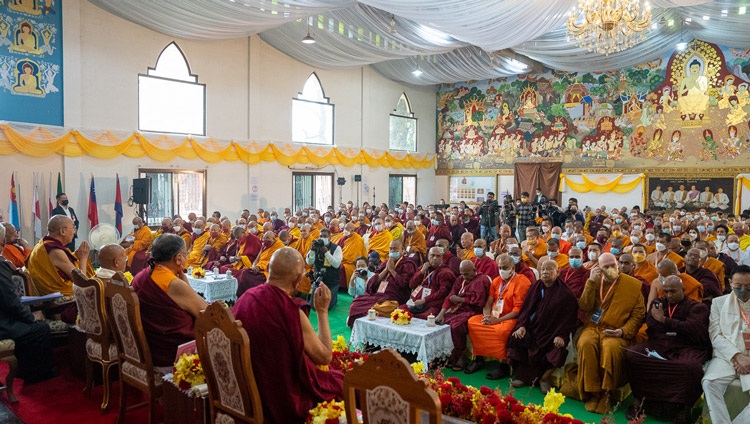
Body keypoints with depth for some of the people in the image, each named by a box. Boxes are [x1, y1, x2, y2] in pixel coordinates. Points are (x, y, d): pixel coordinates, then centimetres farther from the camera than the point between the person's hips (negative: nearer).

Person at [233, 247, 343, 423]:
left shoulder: (246, 297, -7)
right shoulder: (291, 311, -27)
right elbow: (325, 356, -14)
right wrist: (322, 311, -7)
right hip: (283, 399, -7)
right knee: (341, 382, 14)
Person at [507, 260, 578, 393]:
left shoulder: (565, 293, -4)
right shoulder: (535, 287, 8)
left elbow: (568, 317, -6)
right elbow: (526, 308, 7)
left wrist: (561, 335, -19)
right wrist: (522, 325, -8)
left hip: (553, 331, -3)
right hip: (533, 327, 3)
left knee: (559, 347, -30)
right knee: (516, 338, -21)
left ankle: (545, 377, -5)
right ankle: (524, 375, -9)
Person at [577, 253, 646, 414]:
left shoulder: (634, 284, 4)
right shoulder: (594, 281, 11)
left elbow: (638, 315, 4)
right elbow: (584, 307, 0)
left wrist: (624, 331, -12)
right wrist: (591, 281, -6)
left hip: (616, 331, -2)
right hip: (593, 326, 2)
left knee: (611, 347, -36)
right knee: (586, 344, -32)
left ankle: (605, 394, -20)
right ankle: (593, 392, -21)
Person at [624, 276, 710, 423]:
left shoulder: (697, 307, 11)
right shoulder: (658, 303, 23)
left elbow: (694, 330, -8)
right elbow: (651, 327, 9)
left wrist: (664, 320, -5)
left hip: (686, 347, -3)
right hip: (658, 344, 3)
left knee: (691, 366, -38)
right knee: (630, 356, -27)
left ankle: (684, 408, -14)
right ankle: (640, 400, -11)